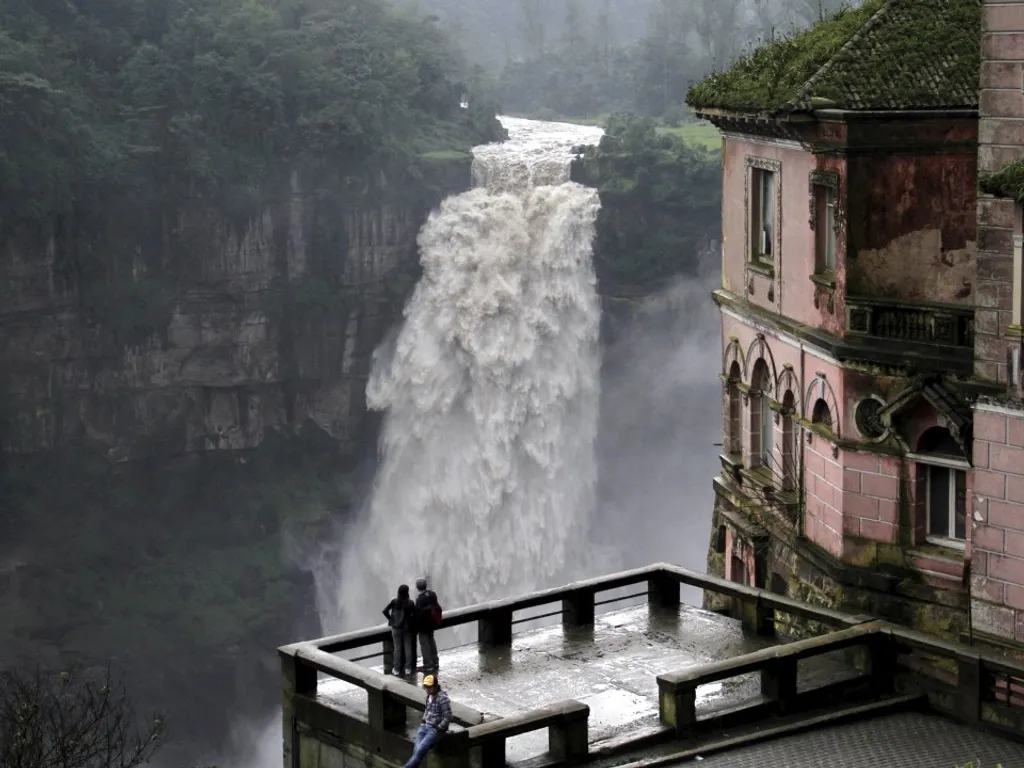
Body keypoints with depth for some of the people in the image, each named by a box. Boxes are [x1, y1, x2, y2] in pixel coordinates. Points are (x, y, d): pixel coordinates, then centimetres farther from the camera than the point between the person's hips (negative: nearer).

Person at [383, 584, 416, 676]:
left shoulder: (394, 602, -9)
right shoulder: (410, 602, -10)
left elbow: (385, 610, -12)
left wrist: (390, 619, -1)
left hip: (396, 627, 0)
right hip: (407, 627, 0)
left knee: (397, 648, 6)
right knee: (408, 647, 9)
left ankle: (396, 668, 10)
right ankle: (408, 668, 13)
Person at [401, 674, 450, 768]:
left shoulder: (443, 699, -15)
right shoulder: (429, 696, 10)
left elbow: (447, 718, -15)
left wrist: (437, 729, -14)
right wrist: (423, 720, 13)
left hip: (436, 729, -7)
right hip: (425, 726, 7)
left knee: (420, 750, -24)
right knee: (417, 750, -18)